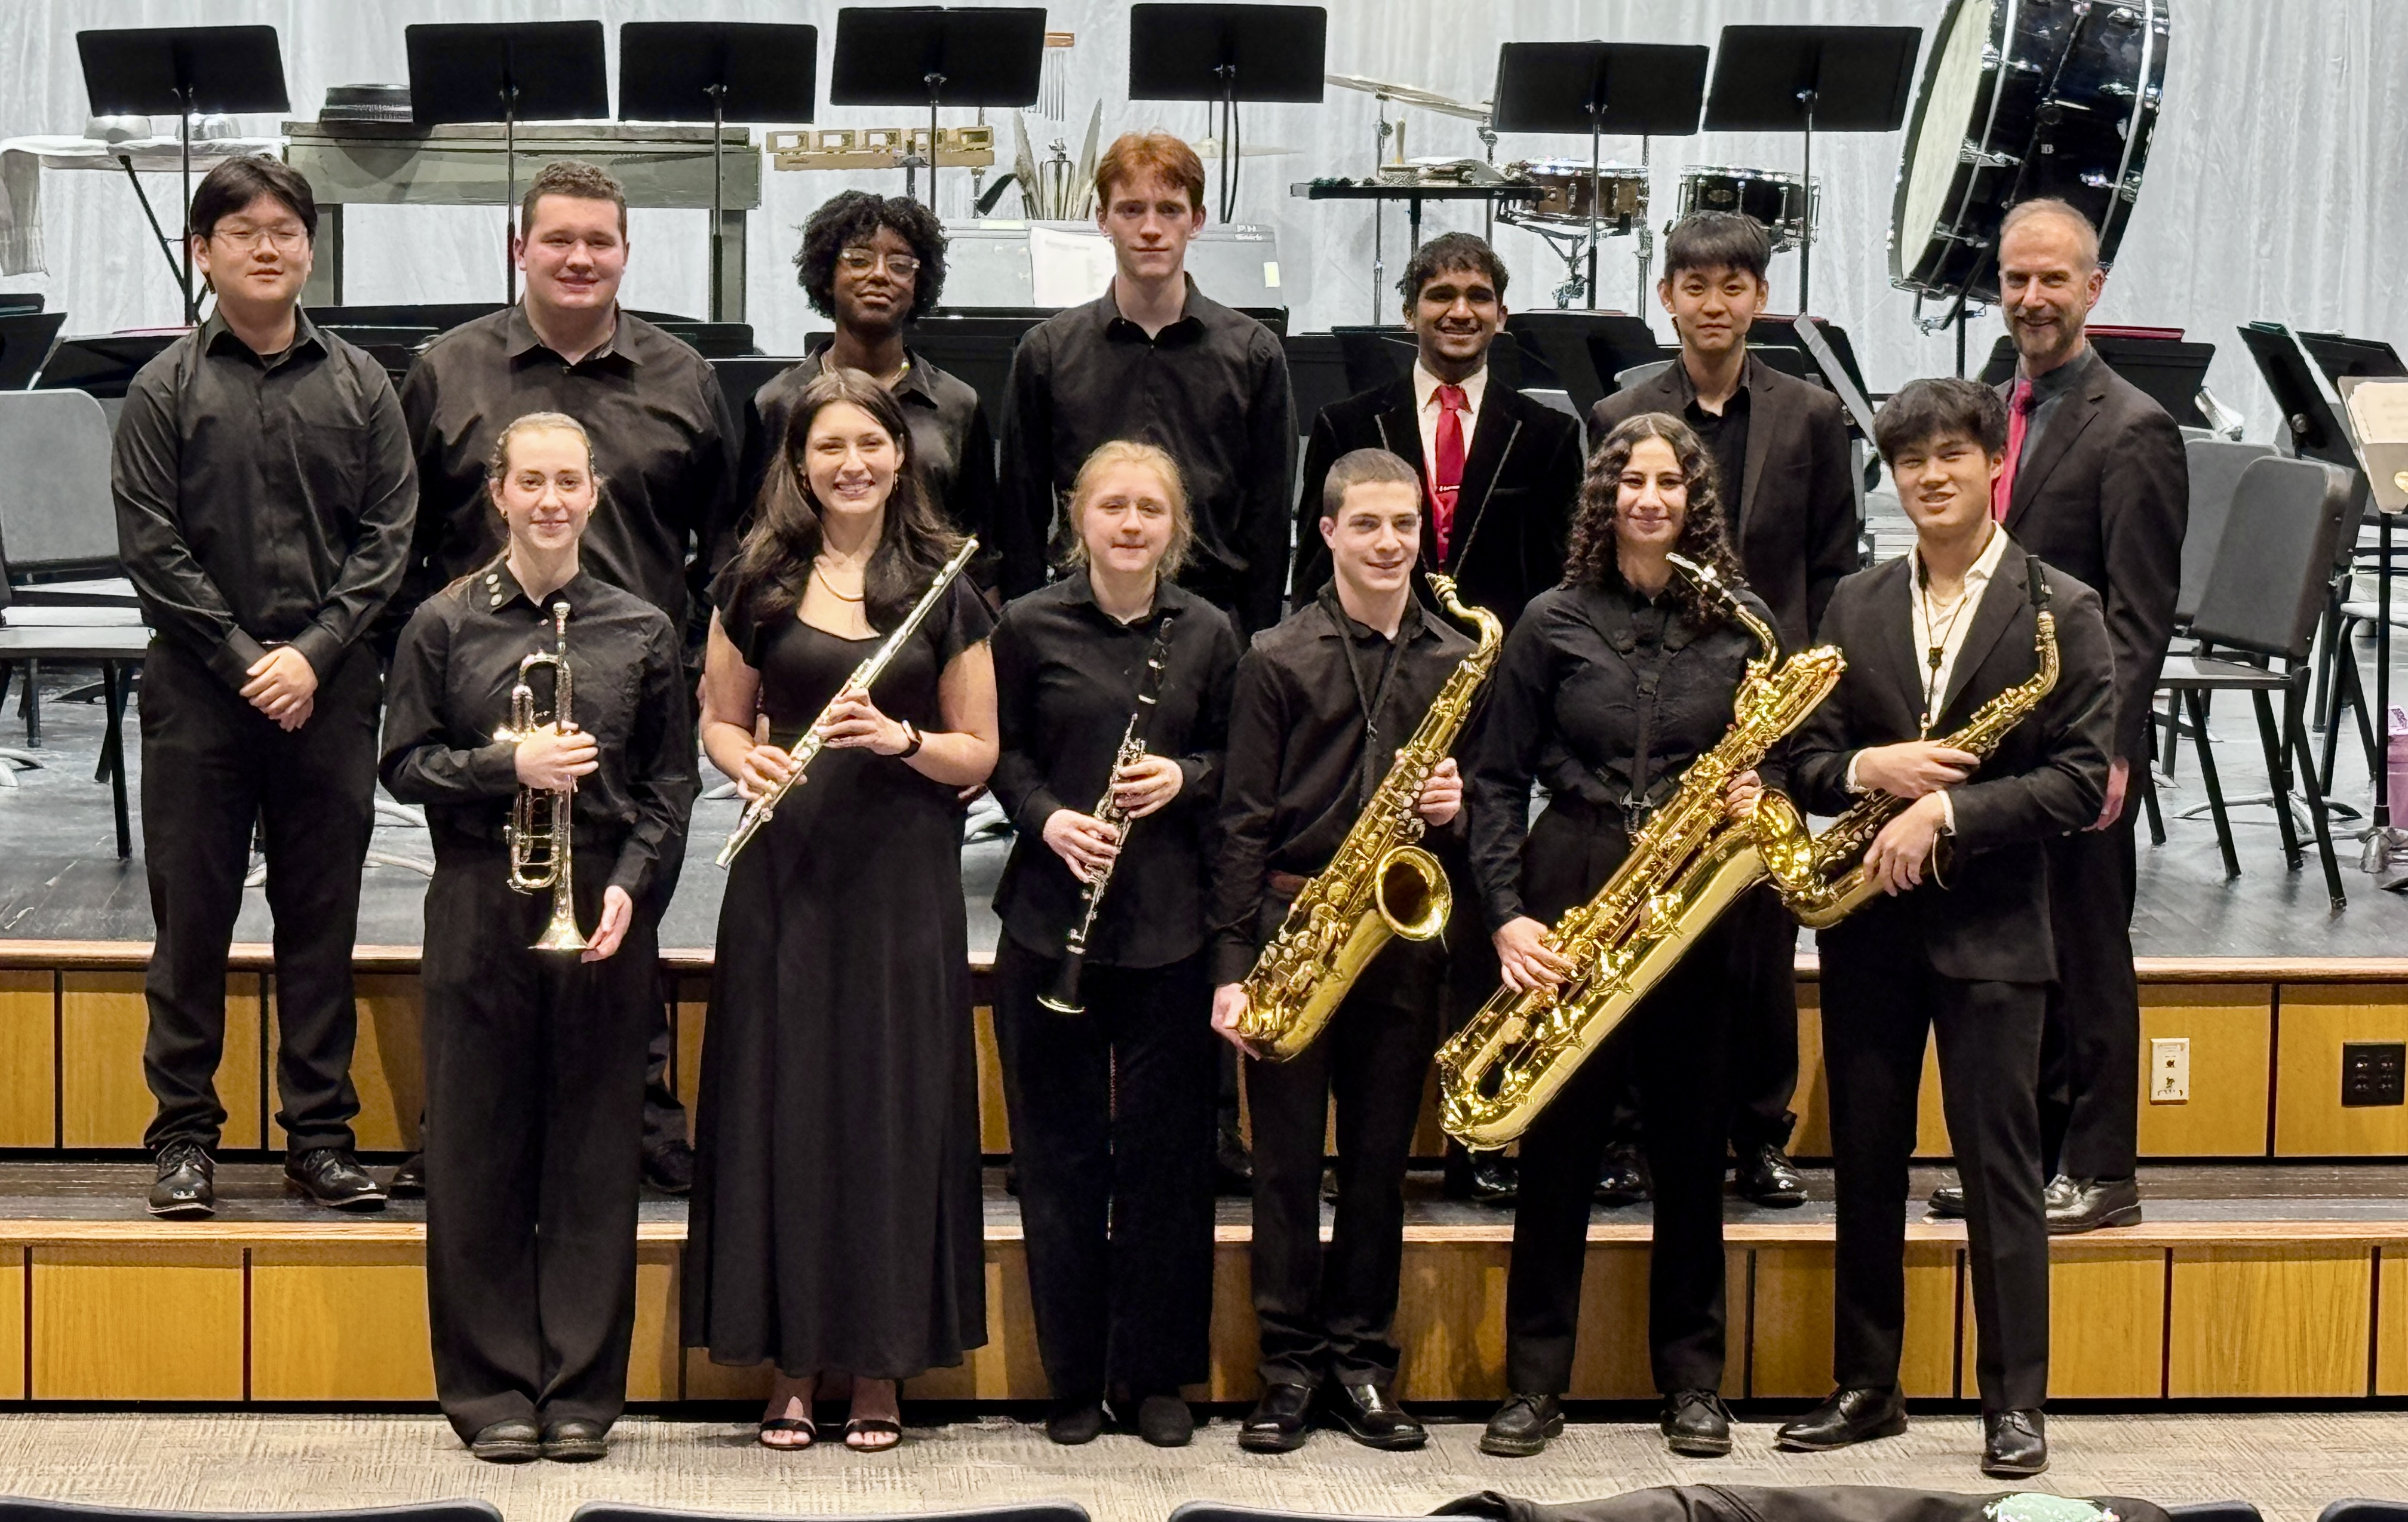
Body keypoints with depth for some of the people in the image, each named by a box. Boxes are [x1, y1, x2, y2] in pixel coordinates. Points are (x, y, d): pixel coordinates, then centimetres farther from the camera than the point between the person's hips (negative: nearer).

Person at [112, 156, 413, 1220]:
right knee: (191, 916, 3)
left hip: (327, 687, 1)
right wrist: (244, 657, -10)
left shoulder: (359, 386, 6)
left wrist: (315, 653, -9)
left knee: (322, 916, 6)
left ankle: (320, 1133, 14)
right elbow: (151, 546, -3)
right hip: (198, 690, -1)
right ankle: (182, 1134, 12)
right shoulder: (166, 389, 1)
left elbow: (389, 535, 2)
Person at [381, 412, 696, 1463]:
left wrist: (628, 884, -6)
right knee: (481, 1150, 3)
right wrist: (509, 765, -13)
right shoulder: (444, 625, 3)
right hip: (480, 904, 0)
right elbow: (404, 765, 3)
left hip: (603, 905, 1)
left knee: (595, 1150, 3)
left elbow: (671, 782, 8)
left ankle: (582, 1390, 12)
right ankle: (493, 1388, 12)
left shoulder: (641, 630, 6)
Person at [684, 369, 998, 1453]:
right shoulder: (757, 583, 6)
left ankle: (879, 1368, 11)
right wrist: (747, 761, -10)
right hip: (785, 872, 1)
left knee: (894, 1106, 1)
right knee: (782, 1101, 2)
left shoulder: (944, 592, 3)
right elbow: (719, 721, 12)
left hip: (904, 877, -1)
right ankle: (792, 1364, 12)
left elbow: (978, 754, 4)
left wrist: (899, 739, -15)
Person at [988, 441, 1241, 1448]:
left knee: (1165, 1147, 4)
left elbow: (1235, 762, 10)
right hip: (1050, 915, -1)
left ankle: (1157, 1374, 15)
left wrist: (1186, 778, -10)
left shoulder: (1207, 635, 4)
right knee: (1060, 1149, 5)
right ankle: (1073, 1375, 15)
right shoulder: (1030, 627, 1)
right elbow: (1000, 752, 5)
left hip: (1169, 922, 1)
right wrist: (1047, 817, -12)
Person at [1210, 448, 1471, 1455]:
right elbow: (1243, 822, -3)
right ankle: (1290, 1364, 11)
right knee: (1288, 1160, 2)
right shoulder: (1278, 658, -1)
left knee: (1380, 1158, 8)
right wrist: (1231, 965, -8)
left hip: (1403, 934, 3)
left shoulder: (1457, 663, 9)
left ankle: (1362, 1361, 17)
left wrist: (1455, 806, -8)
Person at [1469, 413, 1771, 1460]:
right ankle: (1534, 1381, 12)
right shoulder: (1553, 623, 2)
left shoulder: (1740, 626, 5)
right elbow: (1499, 780, 2)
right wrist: (1505, 912, -8)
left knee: (1690, 1147, 7)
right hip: (1567, 897, -1)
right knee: (1557, 1147, 3)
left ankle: (1693, 1379, 18)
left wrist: (1754, 797, -10)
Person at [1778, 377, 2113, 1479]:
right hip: (1867, 922, 4)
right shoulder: (1856, 604, 9)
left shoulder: (2061, 610, -3)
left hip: (1989, 925, -4)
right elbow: (1808, 757, 8)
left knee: (1998, 1168, -1)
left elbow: (2081, 780, -10)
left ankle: (2015, 1402, 6)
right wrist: (1867, 769, -14)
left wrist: (1944, 814, -19)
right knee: (1864, 1164, 10)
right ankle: (1865, 1386, 20)